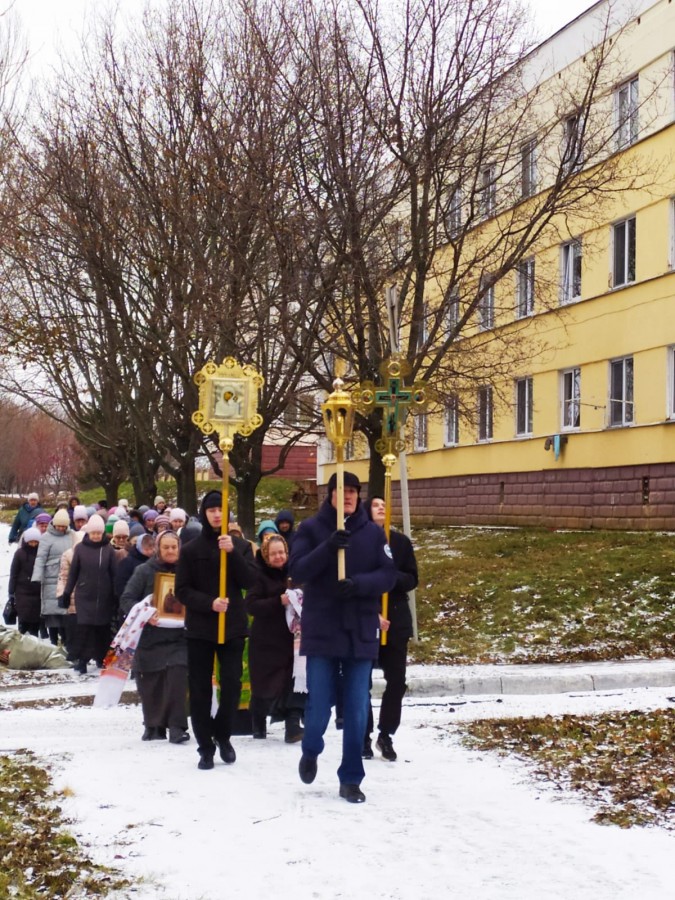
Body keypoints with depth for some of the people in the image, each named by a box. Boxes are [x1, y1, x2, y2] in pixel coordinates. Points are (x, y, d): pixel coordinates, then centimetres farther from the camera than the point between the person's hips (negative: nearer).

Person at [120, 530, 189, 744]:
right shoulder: (144, 571, 0)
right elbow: (126, 599, -4)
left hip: (177, 637, 0)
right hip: (149, 636, 0)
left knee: (177, 676, -16)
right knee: (150, 684, 5)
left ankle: (176, 726, -11)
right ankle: (153, 725, 21)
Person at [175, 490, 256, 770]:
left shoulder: (241, 545, 5)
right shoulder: (190, 549, 1)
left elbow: (250, 581, -7)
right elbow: (182, 591, -3)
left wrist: (233, 553, -19)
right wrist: (209, 603, -18)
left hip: (233, 626, 1)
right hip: (200, 628, 0)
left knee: (232, 684, -1)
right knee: (200, 689, 2)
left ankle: (223, 735, 21)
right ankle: (205, 746, 11)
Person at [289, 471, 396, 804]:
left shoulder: (373, 532, 4)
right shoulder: (311, 528, 0)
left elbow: (388, 575, -1)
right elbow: (297, 571, -10)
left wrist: (359, 583, -20)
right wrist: (328, 547, -24)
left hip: (360, 633, 2)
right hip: (321, 631, -1)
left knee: (356, 711, 3)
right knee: (319, 706, -1)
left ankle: (351, 779, 15)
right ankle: (310, 752, 31)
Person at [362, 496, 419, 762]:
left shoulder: (401, 541, 5)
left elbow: (412, 579, 4)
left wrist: (392, 576, -16)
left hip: (396, 619, 3)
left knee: (397, 681, 2)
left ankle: (385, 735, 16)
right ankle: (364, 737, 13)